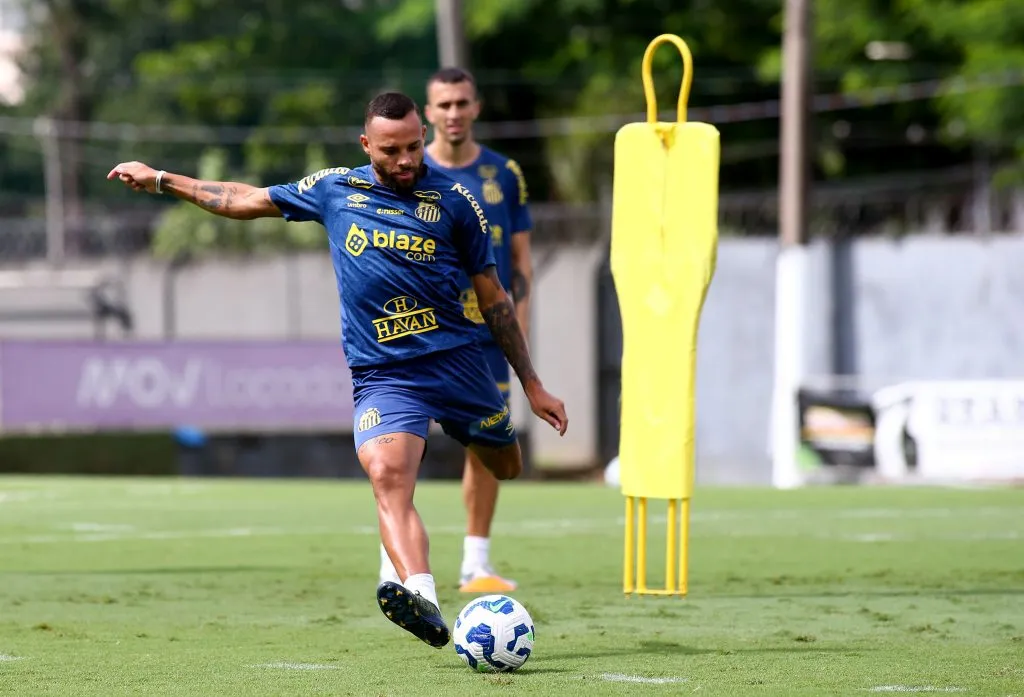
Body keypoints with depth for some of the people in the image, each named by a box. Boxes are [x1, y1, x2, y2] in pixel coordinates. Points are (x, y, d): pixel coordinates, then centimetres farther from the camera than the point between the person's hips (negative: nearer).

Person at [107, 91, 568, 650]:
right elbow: (248, 201, 20)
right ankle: (422, 599, -43)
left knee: (507, 467, 9)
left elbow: (493, 299, 8)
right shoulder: (335, 190, 7)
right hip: (381, 375, -1)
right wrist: (160, 180, 22)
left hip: (456, 360, 1)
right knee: (387, 477, -25)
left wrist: (532, 384, 8)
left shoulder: (453, 200, 3)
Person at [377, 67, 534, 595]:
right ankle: (394, 565, -4)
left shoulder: (505, 175, 7)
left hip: (485, 334, 2)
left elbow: (520, 262, 9)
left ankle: (476, 565, 12)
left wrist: (520, 330, 2)